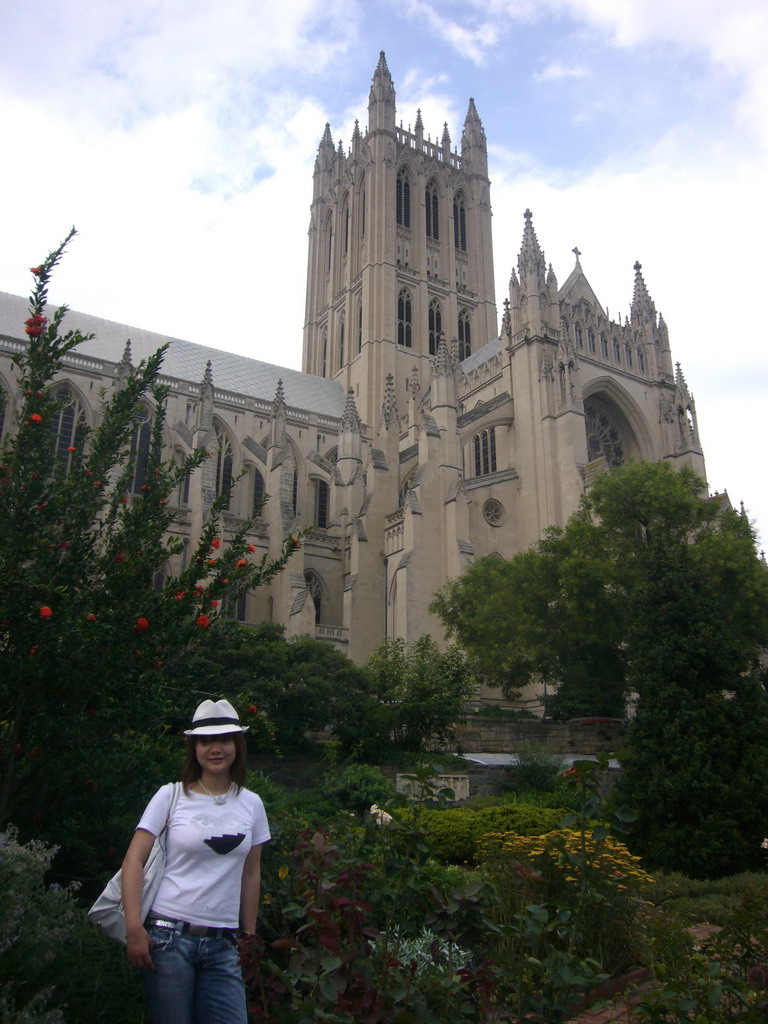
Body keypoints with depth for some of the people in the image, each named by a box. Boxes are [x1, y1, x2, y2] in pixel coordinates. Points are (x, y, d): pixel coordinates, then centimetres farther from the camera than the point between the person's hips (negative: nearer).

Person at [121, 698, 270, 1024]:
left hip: (222, 946, 3)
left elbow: (250, 875, 12)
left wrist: (249, 936, 13)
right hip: (169, 936, -3)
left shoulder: (251, 804, 6)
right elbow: (133, 862, -5)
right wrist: (134, 928, -13)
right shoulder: (171, 796, -4)